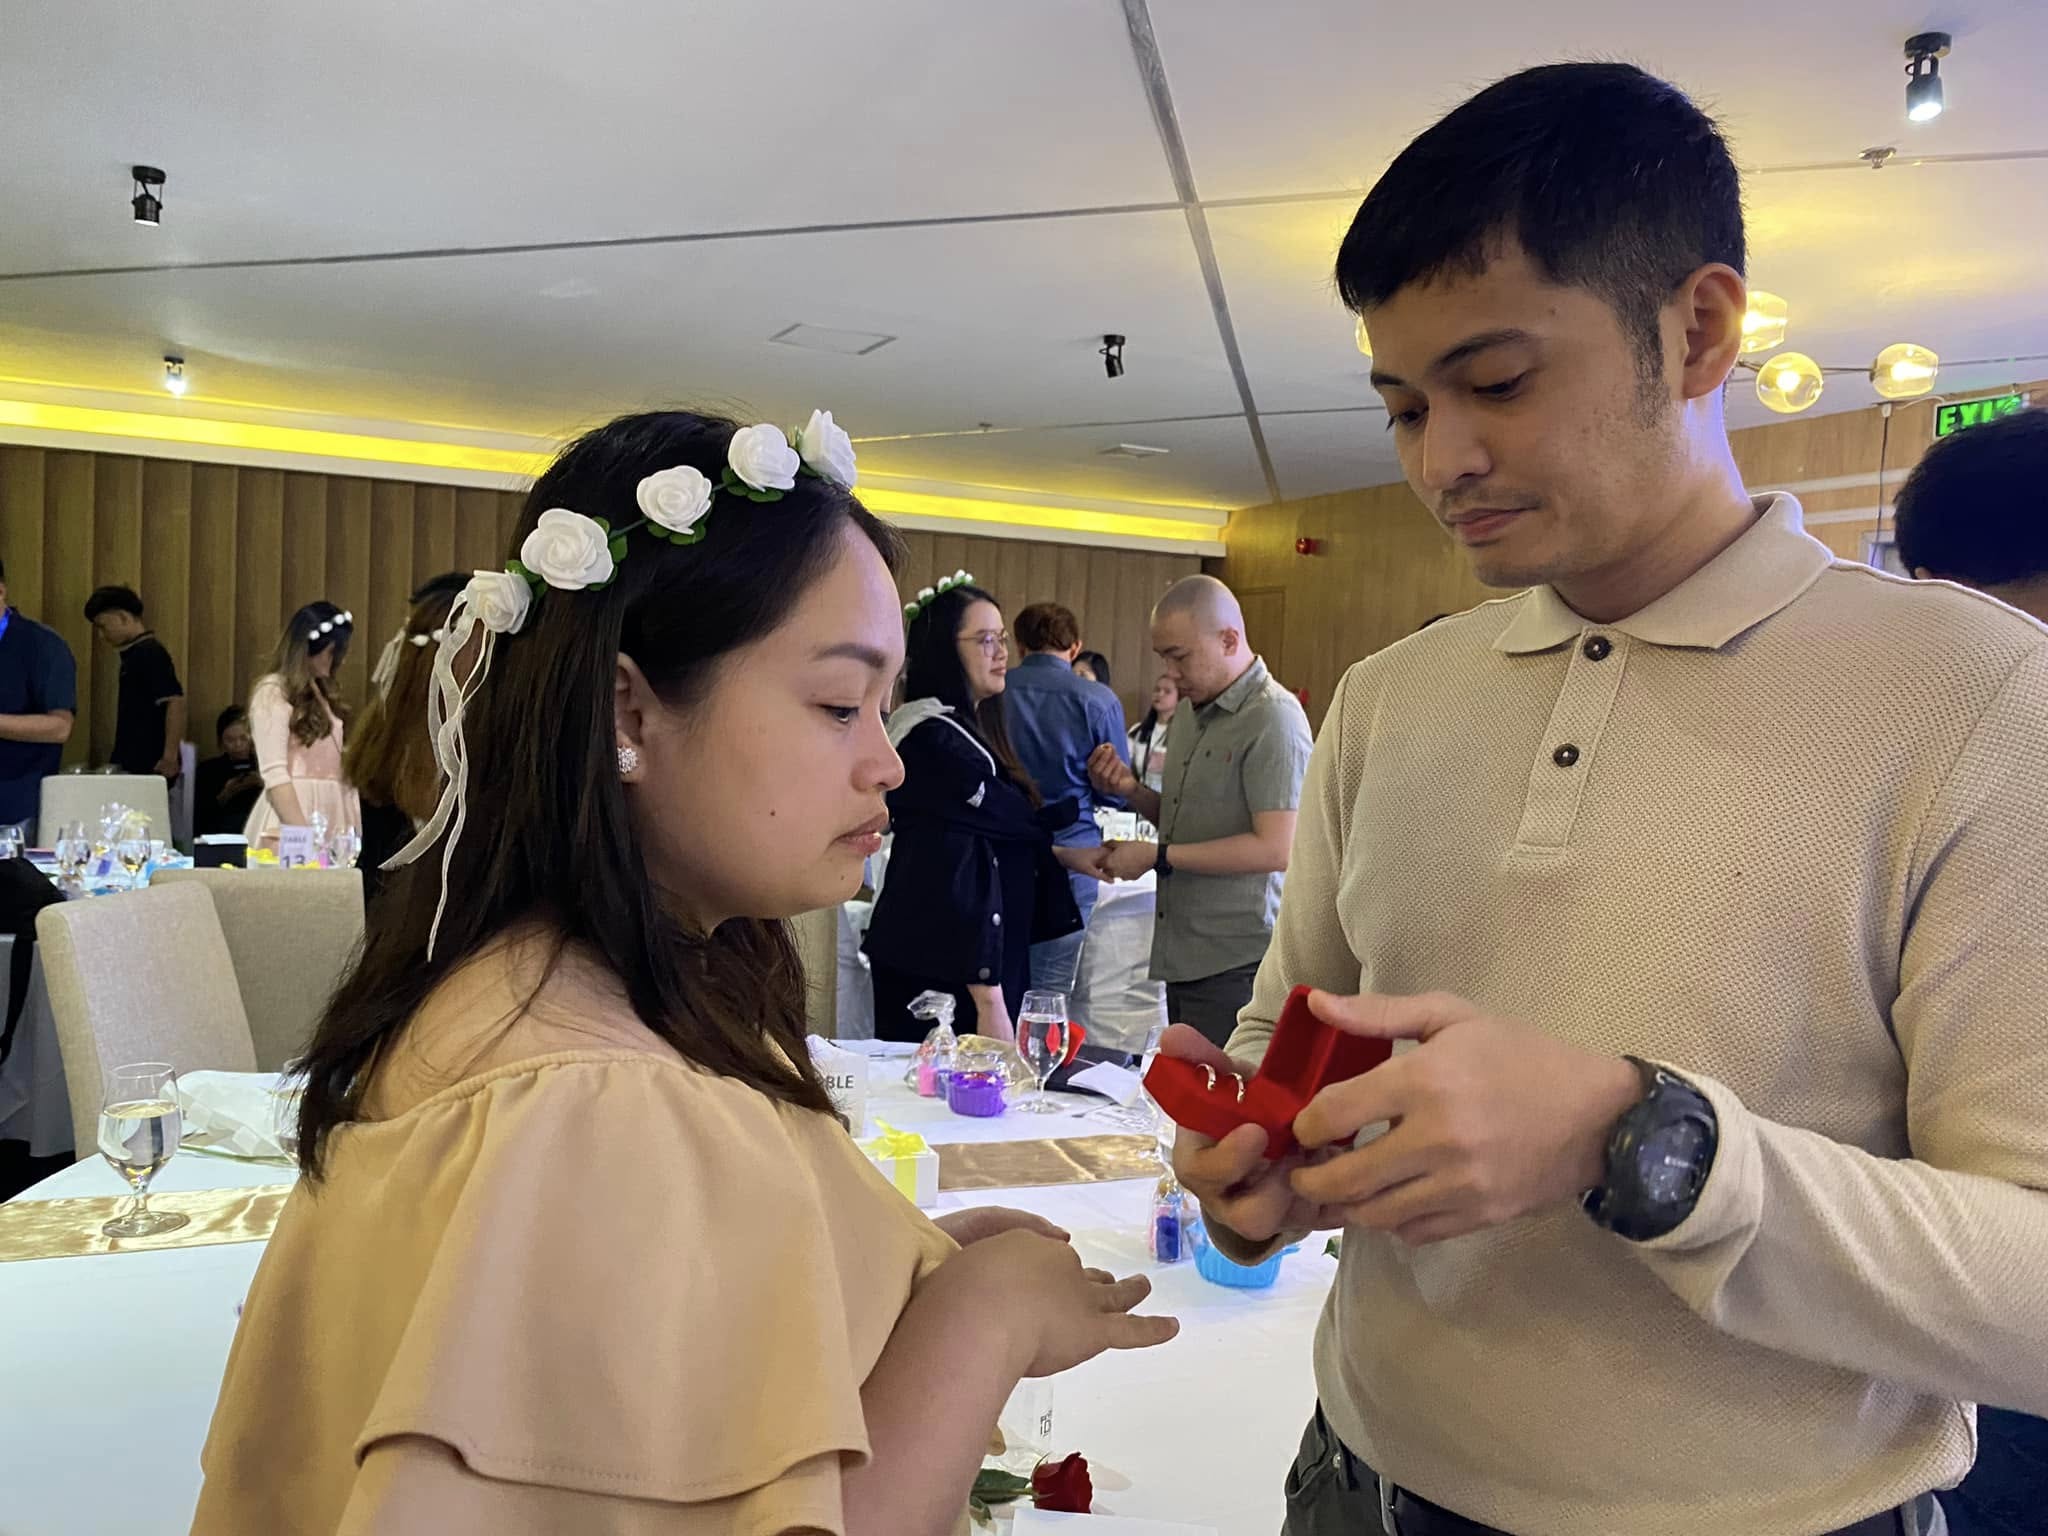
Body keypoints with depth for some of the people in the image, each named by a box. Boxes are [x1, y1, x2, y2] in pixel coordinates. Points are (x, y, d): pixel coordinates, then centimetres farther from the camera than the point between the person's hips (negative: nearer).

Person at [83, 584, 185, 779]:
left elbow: (175, 702, -21)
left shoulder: (150, 653, -12)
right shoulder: (132, 655, 17)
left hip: (149, 767, -9)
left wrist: (170, 758, -25)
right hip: (133, 766, 9)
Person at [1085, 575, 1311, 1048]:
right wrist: (1131, 790, 4)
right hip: (1185, 957, 8)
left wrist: (1157, 857, -15)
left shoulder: (1272, 718, -13)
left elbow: (1275, 848, -19)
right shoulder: (1192, 711, 14)